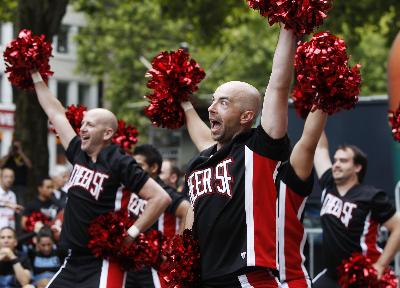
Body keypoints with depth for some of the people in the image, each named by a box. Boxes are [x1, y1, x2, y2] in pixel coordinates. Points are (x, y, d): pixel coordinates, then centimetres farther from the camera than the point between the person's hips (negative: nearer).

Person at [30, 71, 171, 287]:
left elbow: (161, 198, -15)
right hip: (73, 261, 8)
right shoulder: (79, 154, 9)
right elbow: (55, 113, 20)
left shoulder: (119, 164, -11)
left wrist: (130, 234, -16)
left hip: (103, 264, -8)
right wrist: (36, 75, 25)